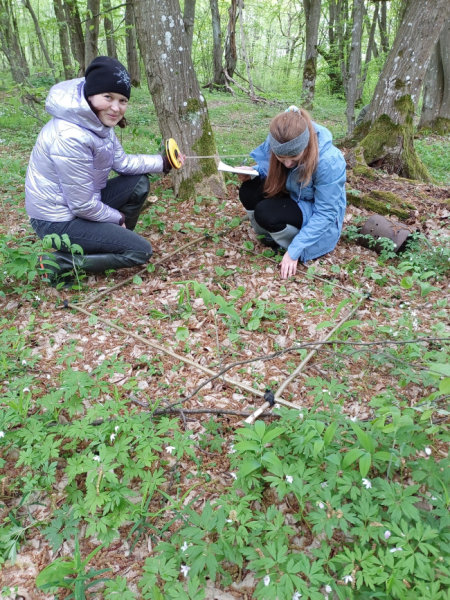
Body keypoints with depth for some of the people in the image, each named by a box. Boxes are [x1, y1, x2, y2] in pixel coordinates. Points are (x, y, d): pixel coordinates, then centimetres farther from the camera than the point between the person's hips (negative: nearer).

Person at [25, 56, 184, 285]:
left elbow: (121, 162, 9)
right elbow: (82, 205, -25)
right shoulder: (71, 137, -31)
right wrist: (118, 218, -8)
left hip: (83, 201, 9)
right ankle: (62, 261, -3)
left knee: (139, 183, 9)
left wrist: (162, 162, 1)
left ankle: (112, 242, 18)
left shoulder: (97, 119, -4)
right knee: (141, 251, -8)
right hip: (59, 219, -9)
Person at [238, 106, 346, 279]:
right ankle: (274, 235, 1)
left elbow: (325, 214, -27)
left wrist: (294, 250, -31)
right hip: (291, 196, 6)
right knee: (249, 191, -20)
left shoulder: (328, 161, -34)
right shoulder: (277, 142, -20)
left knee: (265, 213, -30)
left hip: (318, 215, -5)